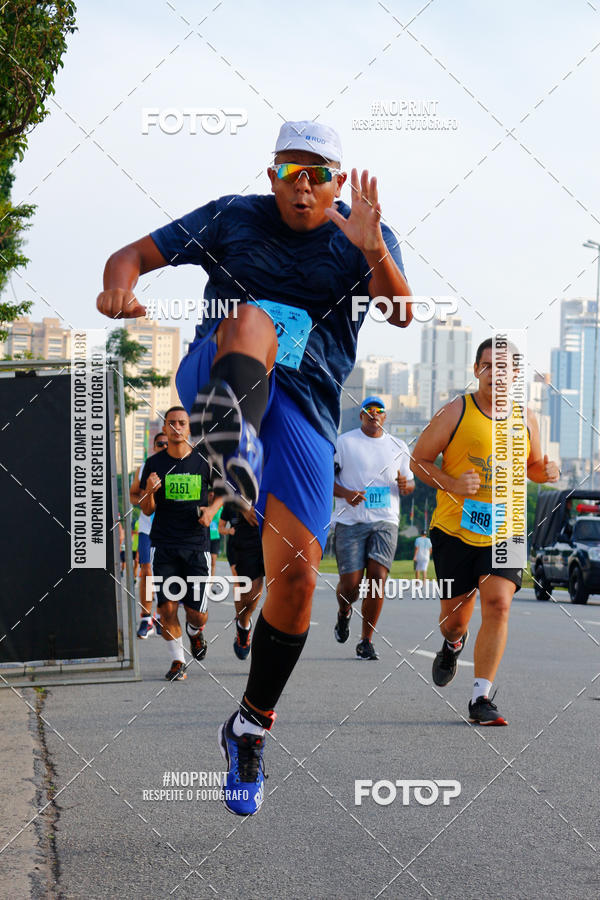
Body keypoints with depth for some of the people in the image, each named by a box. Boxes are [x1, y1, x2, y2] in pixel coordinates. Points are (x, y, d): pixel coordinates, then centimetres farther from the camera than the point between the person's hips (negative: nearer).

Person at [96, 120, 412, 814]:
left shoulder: (364, 237, 10)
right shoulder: (233, 219, 12)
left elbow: (400, 314, -9)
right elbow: (136, 253, 9)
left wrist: (375, 255, -30)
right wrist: (121, 283, -16)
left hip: (304, 409, 1)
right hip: (214, 372, -1)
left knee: (297, 576, -11)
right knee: (253, 319, -36)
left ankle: (251, 727, 10)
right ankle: (233, 439, -72)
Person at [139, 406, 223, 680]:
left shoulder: (204, 461, 1)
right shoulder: (154, 463, 1)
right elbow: (147, 510, 5)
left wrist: (212, 509, -2)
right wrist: (150, 491, -16)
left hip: (196, 545, 0)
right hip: (164, 545, 0)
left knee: (196, 612, -1)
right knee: (167, 607, -8)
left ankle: (195, 632, 35)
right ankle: (177, 660, 9)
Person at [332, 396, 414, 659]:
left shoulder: (398, 447, 14)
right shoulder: (343, 442, 4)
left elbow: (410, 484, 20)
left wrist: (406, 485, -4)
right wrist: (345, 493, -15)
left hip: (385, 521, 2)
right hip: (350, 521, -2)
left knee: (377, 577, -12)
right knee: (351, 582, -8)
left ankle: (367, 641, -3)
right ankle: (344, 613, 29)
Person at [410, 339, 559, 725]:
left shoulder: (526, 419, 8)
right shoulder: (456, 412, -3)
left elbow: (531, 465, 23)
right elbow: (419, 460, 0)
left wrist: (545, 472, -1)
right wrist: (452, 485, -17)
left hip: (505, 532, 1)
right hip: (455, 529, -1)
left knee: (498, 603, -17)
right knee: (455, 616, 6)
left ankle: (481, 698, -13)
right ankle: (454, 644, 46)